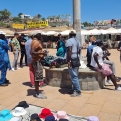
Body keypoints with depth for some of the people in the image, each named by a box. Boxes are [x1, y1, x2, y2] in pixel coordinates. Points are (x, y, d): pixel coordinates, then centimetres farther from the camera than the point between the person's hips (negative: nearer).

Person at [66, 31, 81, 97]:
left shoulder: (69, 41, -8)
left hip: (72, 60, -9)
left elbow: (69, 51, -20)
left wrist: (68, 61, -21)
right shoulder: (77, 41, 17)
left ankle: (78, 91, -3)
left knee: (74, 76, -6)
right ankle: (75, 90, 22)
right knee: (75, 76, 14)